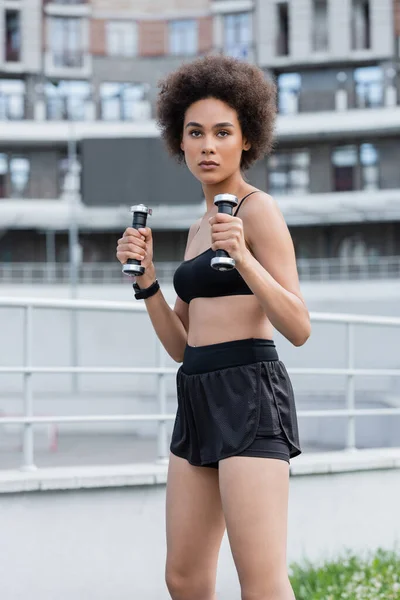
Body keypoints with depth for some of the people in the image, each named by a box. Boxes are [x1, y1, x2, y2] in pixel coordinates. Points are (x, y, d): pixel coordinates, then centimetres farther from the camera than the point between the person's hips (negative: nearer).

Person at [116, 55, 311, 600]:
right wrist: (145, 277, 6)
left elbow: (299, 328, -12)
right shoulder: (199, 227, 19)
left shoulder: (259, 211, -5)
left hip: (249, 394, -9)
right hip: (200, 398, 9)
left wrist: (243, 259, -25)